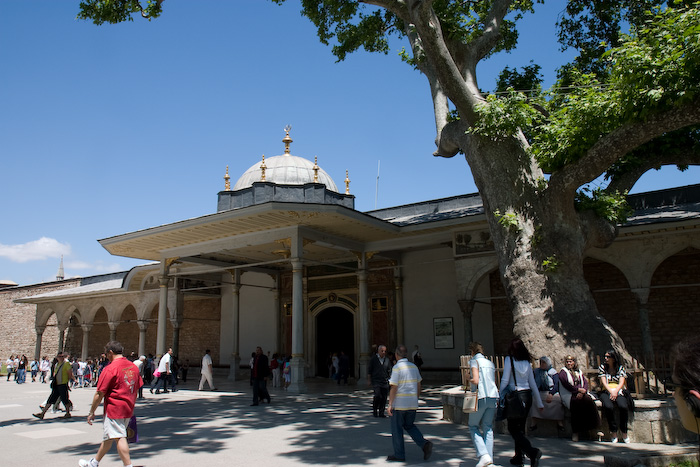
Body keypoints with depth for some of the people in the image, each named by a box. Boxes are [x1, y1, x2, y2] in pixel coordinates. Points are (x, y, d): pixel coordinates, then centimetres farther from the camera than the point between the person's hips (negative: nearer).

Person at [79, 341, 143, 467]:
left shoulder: (110, 368, -14)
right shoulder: (133, 367, 8)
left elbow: (99, 393, -11)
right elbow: (136, 389, 15)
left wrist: (92, 412, -1)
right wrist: (131, 408, 23)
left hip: (114, 408, -8)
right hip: (128, 409, 8)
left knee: (119, 438, -7)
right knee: (108, 437, 21)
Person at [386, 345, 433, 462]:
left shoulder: (397, 367, -13)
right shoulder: (414, 367, 6)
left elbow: (394, 388, -16)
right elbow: (418, 385, 11)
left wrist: (389, 405, -11)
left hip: (399, 404, -6)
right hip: (412, 404, 6)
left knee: (397, 429, 7)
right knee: (410, 425, 19)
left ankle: (399, 455, 12)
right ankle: (424, 444, 1)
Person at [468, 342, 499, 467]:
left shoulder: (474, 361, -4)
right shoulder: (490, 363, 17)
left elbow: (476, 381, -14)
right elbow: (494, 382, 18)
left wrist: (469, 379, 4)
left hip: (481, 397, -6)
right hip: (493, 397, 6)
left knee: (473, 426, 7)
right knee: (488, 428, 10)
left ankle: (484, 455, -8)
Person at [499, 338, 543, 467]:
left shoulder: (509, 359, -7)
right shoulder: (527, 362, 8)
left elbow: (505, 381, -11)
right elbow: (533, 384, 10)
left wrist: (500, 397, -3)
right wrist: (539, 403, 16)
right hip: (527, 396, 6)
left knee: (513, 429, 1)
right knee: (520, 427, 17)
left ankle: (532, 452, -17)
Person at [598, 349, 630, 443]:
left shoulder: (620, 368, 12)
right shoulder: (602, 367, 10)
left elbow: (621, 383, 1)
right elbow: (604, 382, 0)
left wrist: (616, 391, -18)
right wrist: (611, 392, -17)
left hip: (618, 392, 1)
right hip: (606, 392, -1)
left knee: (623, 406, -31)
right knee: (608, 406, -33)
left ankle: (623, 431, -10)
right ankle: (613, 431, -17)